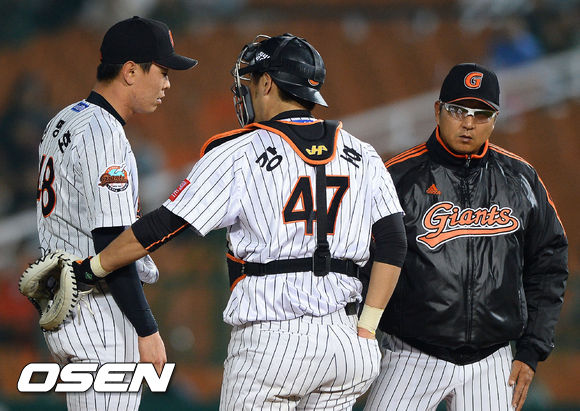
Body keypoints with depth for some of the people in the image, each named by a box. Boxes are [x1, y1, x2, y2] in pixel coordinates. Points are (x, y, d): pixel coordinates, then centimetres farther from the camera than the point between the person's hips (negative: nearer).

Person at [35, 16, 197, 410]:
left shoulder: (62, 123, 14)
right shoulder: (104, 136, -18)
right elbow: (110, 243, -22)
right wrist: (148, 330, -20)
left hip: (58, 307, 10)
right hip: (101, 314, -10)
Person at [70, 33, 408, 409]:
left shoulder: (238, 153, -2)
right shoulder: (362, 156, 10)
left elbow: (163, 227, -3)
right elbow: (394, 244, 4)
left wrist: (86, 269, 6)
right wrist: (366, 329, 4)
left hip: (269, 340, -4)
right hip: (345, 341, 4)